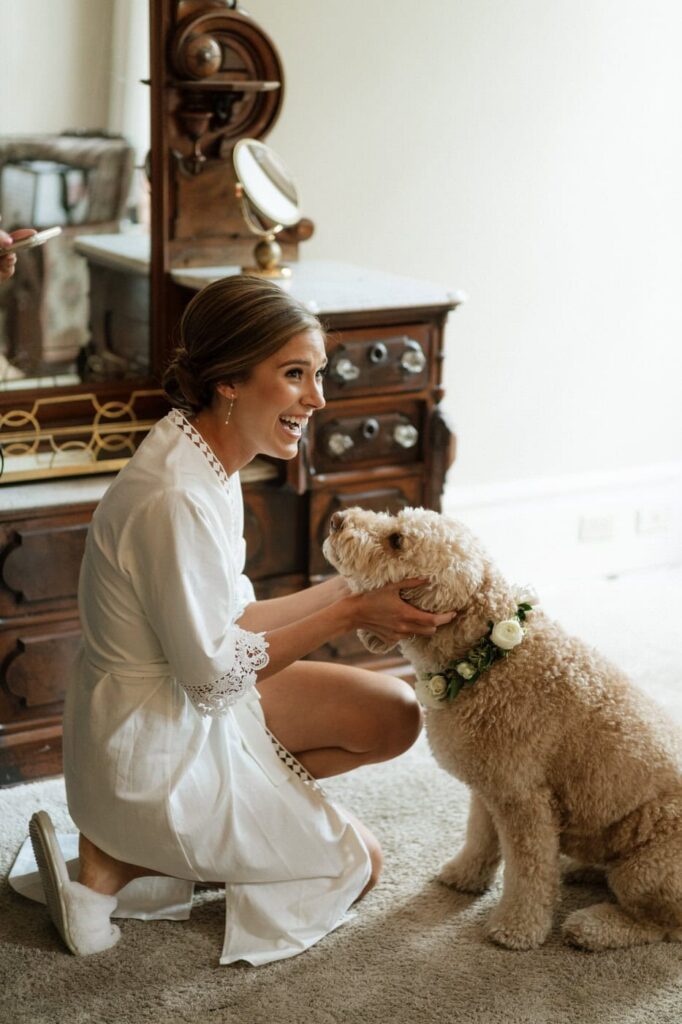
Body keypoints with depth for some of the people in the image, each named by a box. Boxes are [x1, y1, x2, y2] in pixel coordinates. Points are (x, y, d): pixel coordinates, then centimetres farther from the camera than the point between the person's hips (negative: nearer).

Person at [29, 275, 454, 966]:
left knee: (394, 715, 9)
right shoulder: (175, 498, -31)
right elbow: (212, 671, -23)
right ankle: (122, 862, 4)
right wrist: (349, 614, -18)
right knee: (357, 866, 7)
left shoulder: (206, 460, 0)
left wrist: (349, 588, -2)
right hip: (152, 748, -9)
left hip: (190, 713, 9)